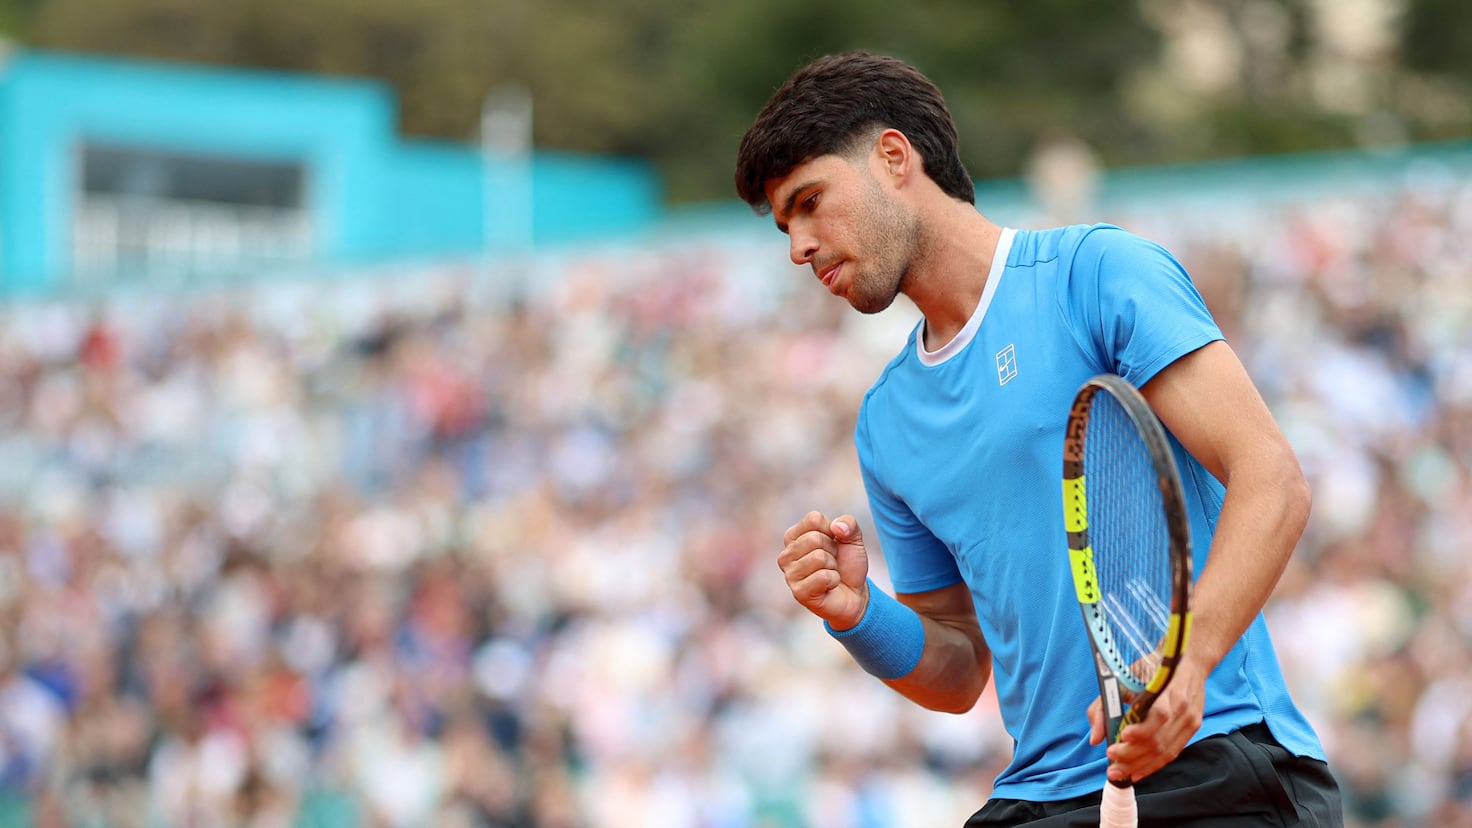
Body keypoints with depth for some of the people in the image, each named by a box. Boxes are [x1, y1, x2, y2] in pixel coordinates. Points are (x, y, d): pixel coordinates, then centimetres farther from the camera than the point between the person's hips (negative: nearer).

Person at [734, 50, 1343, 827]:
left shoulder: (1096, 269, -1)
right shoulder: (884, 418, 19)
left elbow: (1272, 481, -10)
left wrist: (1185, 663, -24)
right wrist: (858, 616, 2)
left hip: (1213, 764, -6)